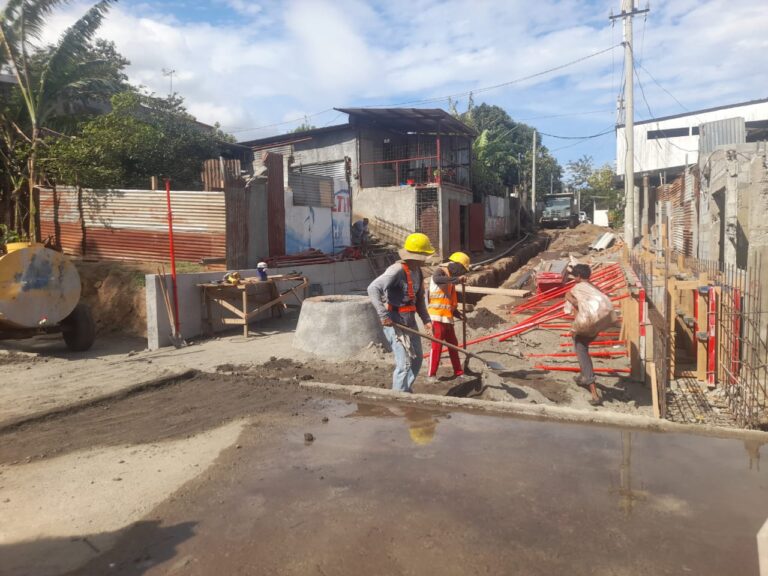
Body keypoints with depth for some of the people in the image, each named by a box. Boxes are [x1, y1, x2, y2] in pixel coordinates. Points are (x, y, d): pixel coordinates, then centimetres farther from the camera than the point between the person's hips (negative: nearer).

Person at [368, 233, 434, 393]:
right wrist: (383, 315, -33)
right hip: (395, 321, -9)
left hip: (410, 320, 9)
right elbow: (373, 288, -29)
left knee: (416, 359, 17)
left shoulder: (417, 271, 9)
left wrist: (426, 319, 8)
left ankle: (406, 391, 34)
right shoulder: (397, 270, -20)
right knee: (405, 362, -7)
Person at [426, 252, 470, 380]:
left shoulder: (450, 279, 20)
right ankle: (431, 374, 2)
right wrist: (456, 279, -37)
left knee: (453, 344, 13)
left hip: (447, 317, 9)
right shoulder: (440, 271, -6)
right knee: (437, 345, -6)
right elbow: (437, 279, -33)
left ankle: (458, 372, 22)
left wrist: (457, 313, 10)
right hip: (438, 316, -9)